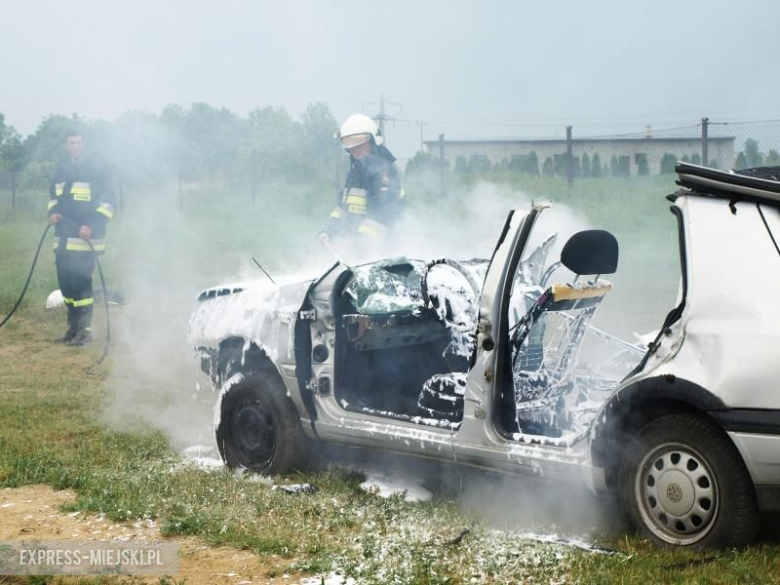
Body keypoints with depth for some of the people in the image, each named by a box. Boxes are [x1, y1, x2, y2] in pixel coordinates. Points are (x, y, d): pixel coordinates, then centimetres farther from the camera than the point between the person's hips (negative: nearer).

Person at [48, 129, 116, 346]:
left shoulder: (94, 171, -5)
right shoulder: (60, 169, 11)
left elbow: (107, 202, -6)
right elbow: (53, 195, 25)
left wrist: (91, 225, -15)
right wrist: (52, 212, 5)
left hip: (84, 238, -6)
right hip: (63, 237, 6)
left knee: (81, 282, -9)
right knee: (65, 281, 8)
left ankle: (85, 330, -2)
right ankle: (73, 327, 20)